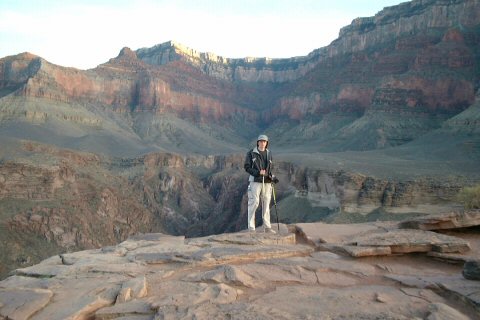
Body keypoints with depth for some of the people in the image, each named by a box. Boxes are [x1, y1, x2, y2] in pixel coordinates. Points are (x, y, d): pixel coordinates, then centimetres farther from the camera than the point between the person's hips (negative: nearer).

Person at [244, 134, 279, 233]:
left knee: (266, 204, 7)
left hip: (267, 182, 5)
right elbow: (247, 167, -4)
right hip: (255, 181, -4)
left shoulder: (269, 154, 13)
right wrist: (258, 172, -17)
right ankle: (251, 227, -1)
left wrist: (273, 177, 4)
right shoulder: (251, 153, -1)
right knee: (253, 203, -6)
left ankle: (267, 227, 14)